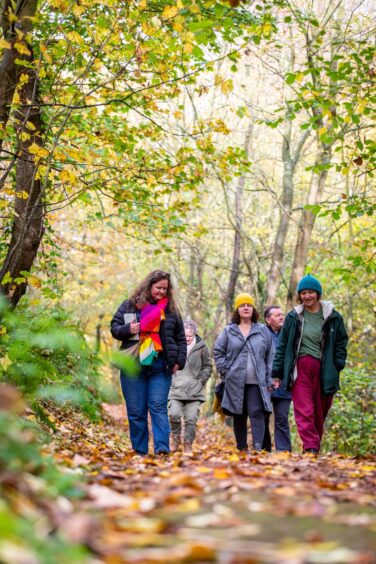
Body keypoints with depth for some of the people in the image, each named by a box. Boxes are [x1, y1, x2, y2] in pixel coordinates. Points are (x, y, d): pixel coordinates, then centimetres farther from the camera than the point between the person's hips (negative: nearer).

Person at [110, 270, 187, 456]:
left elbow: (181, 338, 15)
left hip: (160, 367, 0)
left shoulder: (171, 310, 10)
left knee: (158, 407, -9)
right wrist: (127, 330, -11)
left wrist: (179, 361, 4)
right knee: (136, 411, 2)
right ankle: (139, 452, 8)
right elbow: (114, 327, 10)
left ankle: (162, 447, -14)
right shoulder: (129, 305, 7)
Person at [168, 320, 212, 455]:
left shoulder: (201, 347, 5)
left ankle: (188, 445, 10)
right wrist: (169, 379, 5)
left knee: (191, 419, -3)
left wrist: (201, 381, 5)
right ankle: (175, 436, 11)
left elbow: (207, 366, 16)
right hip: (176, 389, -1)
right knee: (174, 414, -16)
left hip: (194, 391, 1)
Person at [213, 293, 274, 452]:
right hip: (235, 382, 1)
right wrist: (224, 370, 0)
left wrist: (269, 379, 3)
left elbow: (270, 356, 8)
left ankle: (258, 447, -18)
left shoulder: (263, 331, 8)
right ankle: (241, 448, 16)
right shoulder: (229, 331, 7)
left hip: (257, 383, -1)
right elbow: (218, 352, 12)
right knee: (239, 416, 8)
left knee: (257, 413, -13)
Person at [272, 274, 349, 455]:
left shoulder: (333, 317, 5)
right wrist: (277, 373, 7)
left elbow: (341, 343, 10)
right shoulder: (293, 317, 6)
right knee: (304, 412, -14)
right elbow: (282, 346, 9)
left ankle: (315, 449, 17)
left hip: (324, 371, 1)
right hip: (300, 370, 0)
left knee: (319, 414, 6)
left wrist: (337, 367, -2)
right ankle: (310, 448, -21)